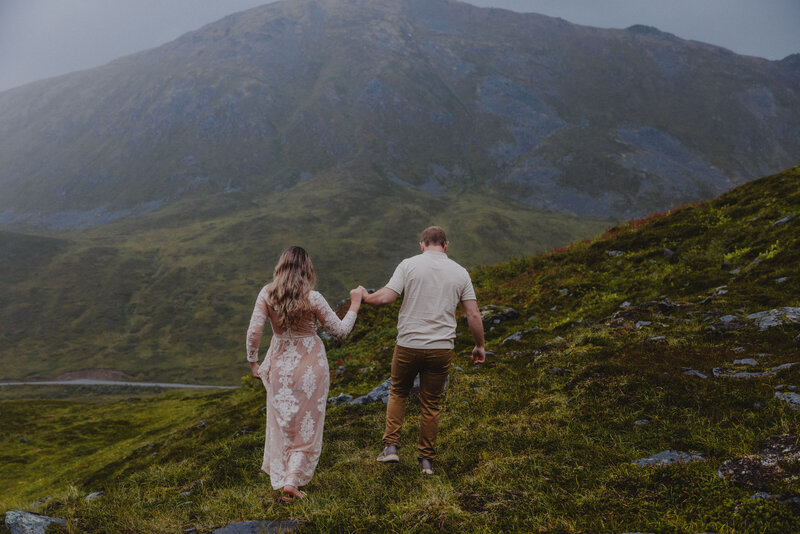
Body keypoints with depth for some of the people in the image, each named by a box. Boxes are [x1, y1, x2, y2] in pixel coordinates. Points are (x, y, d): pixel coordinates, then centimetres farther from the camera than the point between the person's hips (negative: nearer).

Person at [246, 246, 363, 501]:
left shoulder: (267, 294, -8)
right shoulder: (312, 298, -15)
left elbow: (253, 332, -9)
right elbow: (341, 330, -8)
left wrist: (253, 362, 5)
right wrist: (355, 304, 5)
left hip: (280, 365, 3)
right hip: (310, 365, -3)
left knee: (281, 423, 19)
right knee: (306, 425, 10)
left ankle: (280, 478, 29)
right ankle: (292, 479, 2)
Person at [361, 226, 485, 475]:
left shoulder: (409, 265, -5)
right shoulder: (460, 272, 3)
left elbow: (385, 297, -12)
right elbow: (473, 315, 2)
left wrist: (365, 296, 9)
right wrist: (479, 346, 15)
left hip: (408, 345, -1)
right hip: (441, 348, 1)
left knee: (398, 392, 22)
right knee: (430, 404, 14)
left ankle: (391, 446, 13)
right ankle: (426, 460, 20)